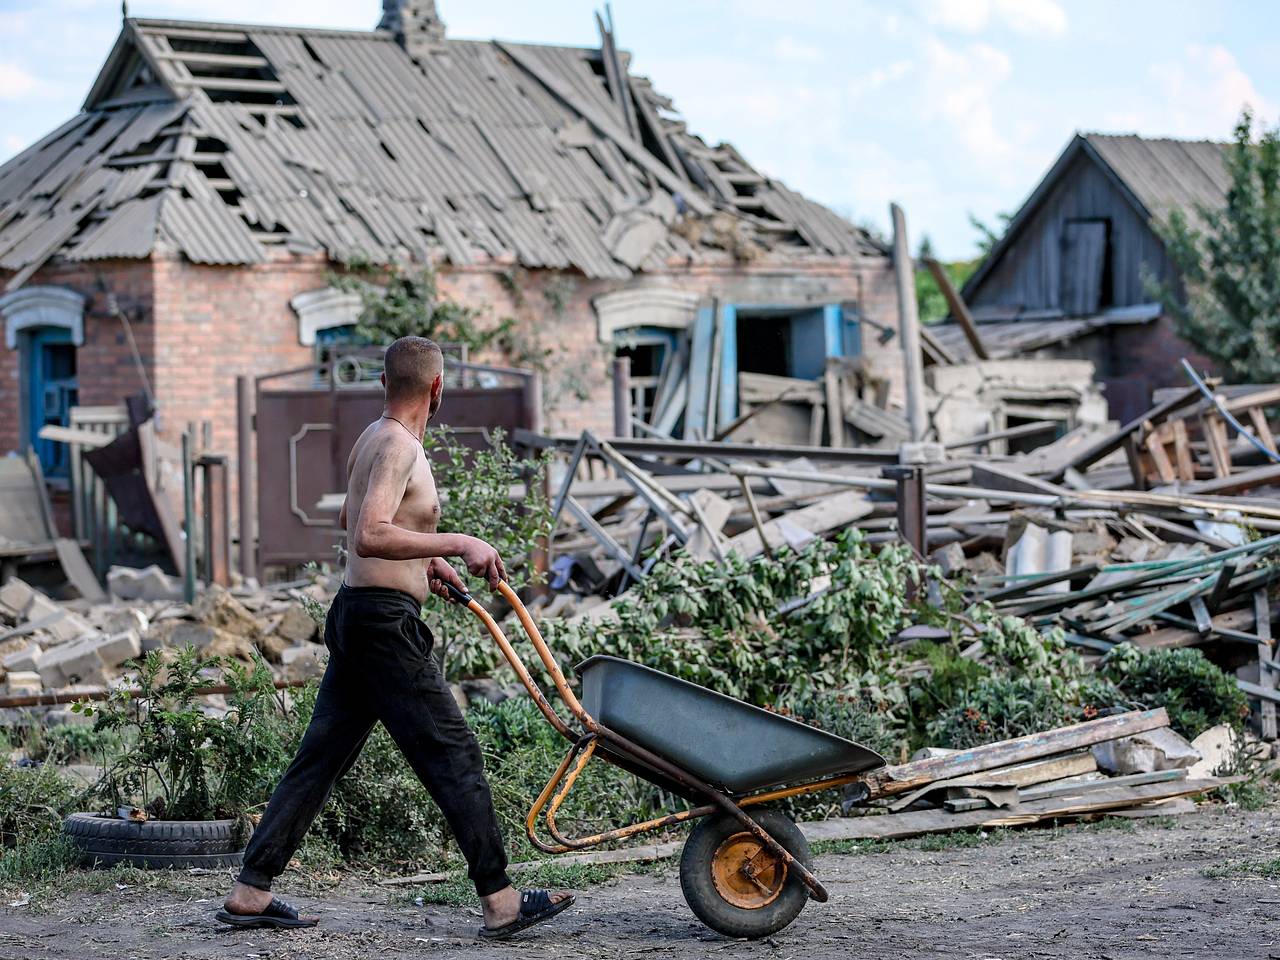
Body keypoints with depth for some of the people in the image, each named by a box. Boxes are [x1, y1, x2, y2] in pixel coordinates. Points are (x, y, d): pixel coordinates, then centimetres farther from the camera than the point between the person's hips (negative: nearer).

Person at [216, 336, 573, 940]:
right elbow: (369, 536, -27)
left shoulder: (373, 438, 17)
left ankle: (249, 893, 12)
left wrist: (424, 561, 34)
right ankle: (500, 902, -5)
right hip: (385, 621, -10)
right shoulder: (398, 446, -14)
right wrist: (454, 544, -24)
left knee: (320, 758, 11)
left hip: (356, 618, 10)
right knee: (454, 757, -7)